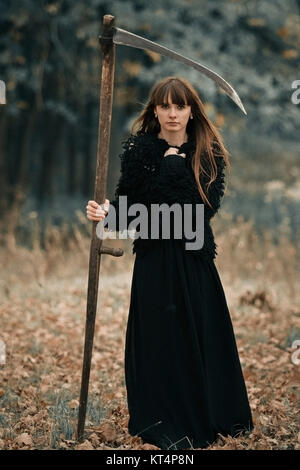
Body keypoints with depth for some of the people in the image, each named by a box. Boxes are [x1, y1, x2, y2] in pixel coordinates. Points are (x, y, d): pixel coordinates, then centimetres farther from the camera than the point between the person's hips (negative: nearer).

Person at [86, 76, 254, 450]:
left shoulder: (208, 152, 1)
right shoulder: (140, 149, -2)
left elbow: (207, 205, -11)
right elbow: (128, 203, -6)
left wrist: (174, 164, -15)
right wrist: (108, 212, -26)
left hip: (196, 259, 2)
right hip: (156, 258, -2)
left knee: (205, 336, 6)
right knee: (159, 339, 0)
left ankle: (213, 417, 23)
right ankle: (162, 423, 15)